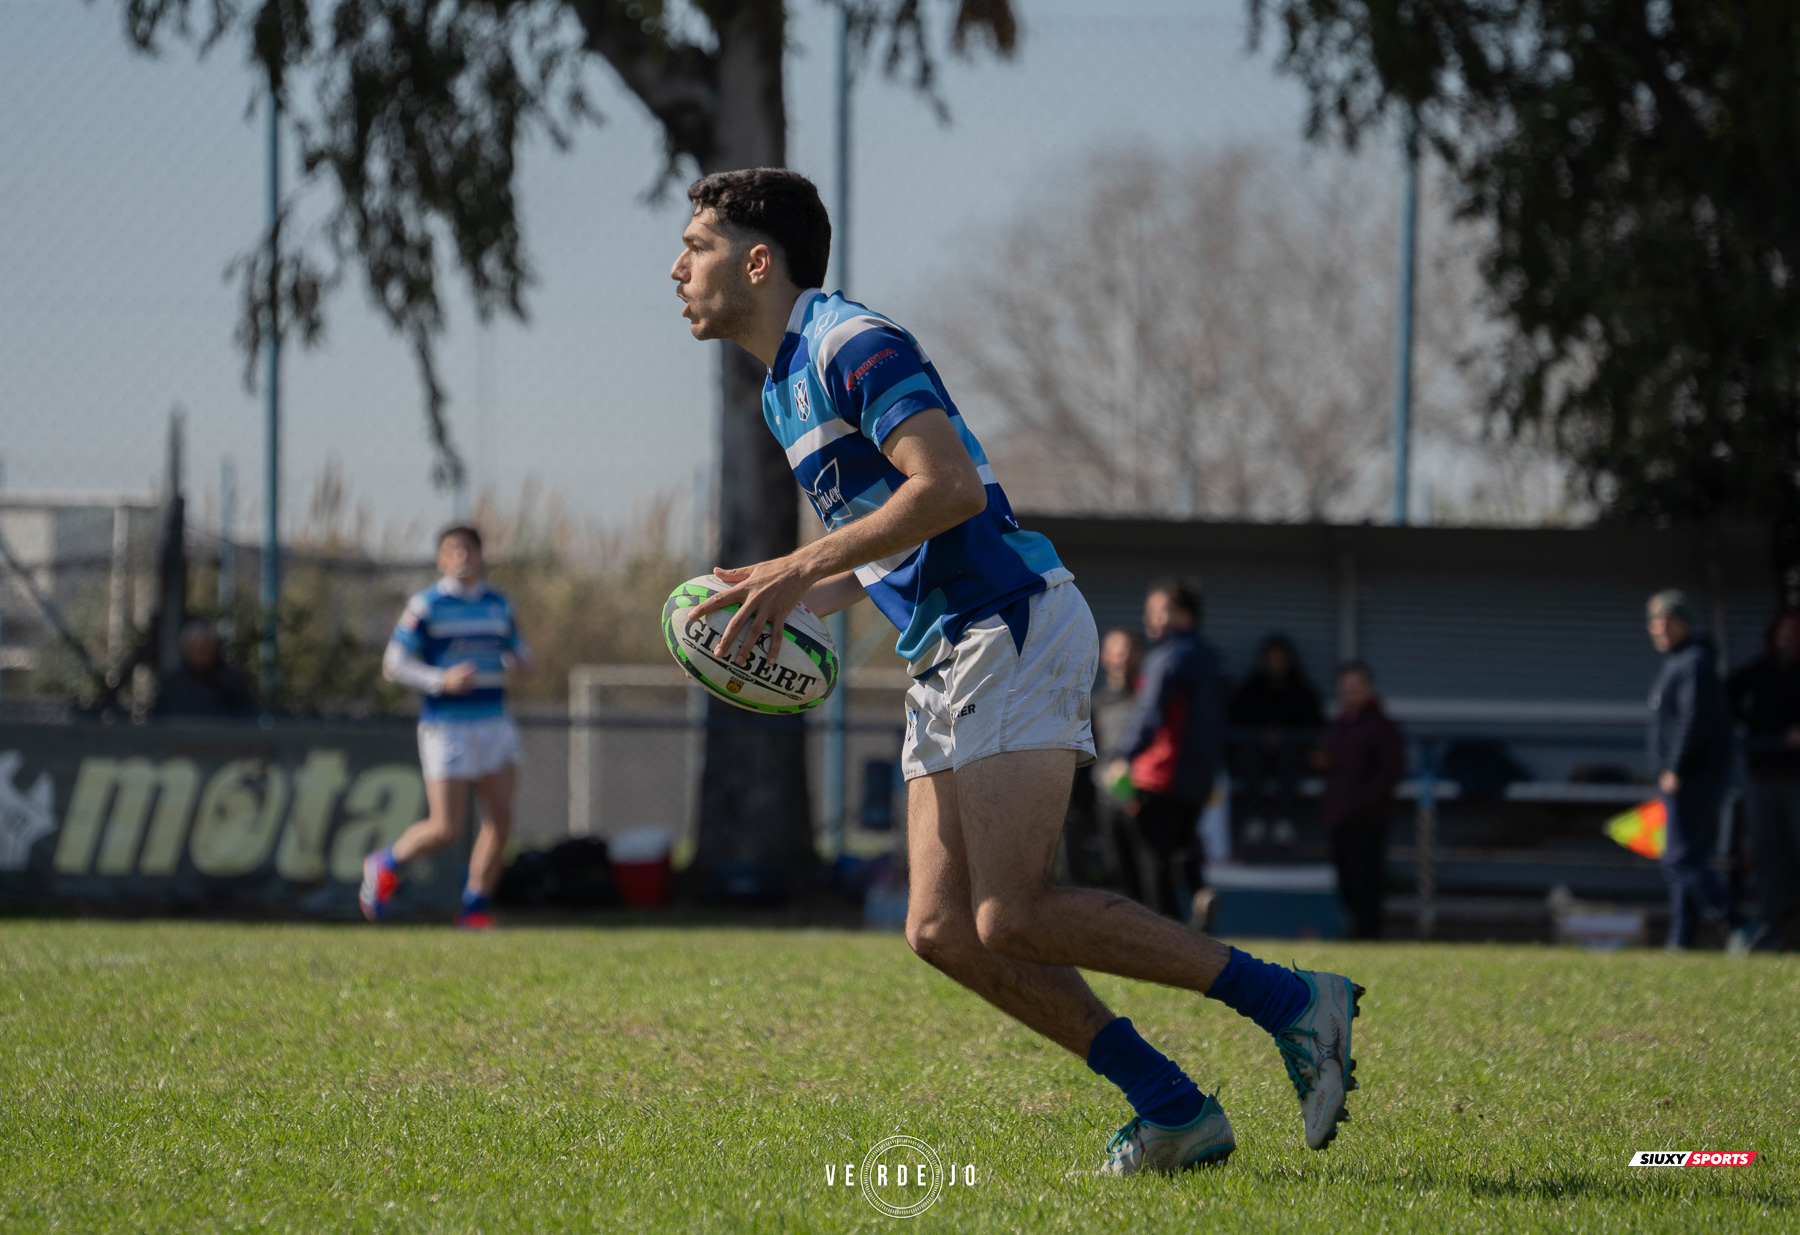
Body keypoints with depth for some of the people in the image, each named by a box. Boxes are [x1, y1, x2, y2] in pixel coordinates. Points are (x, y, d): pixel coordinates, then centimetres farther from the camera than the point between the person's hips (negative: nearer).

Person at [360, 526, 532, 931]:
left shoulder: (499, 605, 10)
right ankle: (384, 866, 18)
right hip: (446, 726, -5)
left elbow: (517, 652, 21)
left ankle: (475, 907, 7)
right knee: (445, 828, -9)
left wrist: (520, 663, -4)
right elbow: (394, 664, -7)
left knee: (500, 817, -5)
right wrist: (442, 680, -21)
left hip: (493, 723, 5)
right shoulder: (426, 606, -6)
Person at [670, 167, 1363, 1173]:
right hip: (947, 657, 10)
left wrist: (801, 571, -20)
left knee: (1013, 919, -18)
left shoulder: (849, 343, -10)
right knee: (943, 931, -1)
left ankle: (1292, 1002, -10)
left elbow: (952, 486, -22)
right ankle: (1174, 1109, 1)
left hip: (1012, 629, -10)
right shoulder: (786, 386, 21)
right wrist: (791, 605, 12)